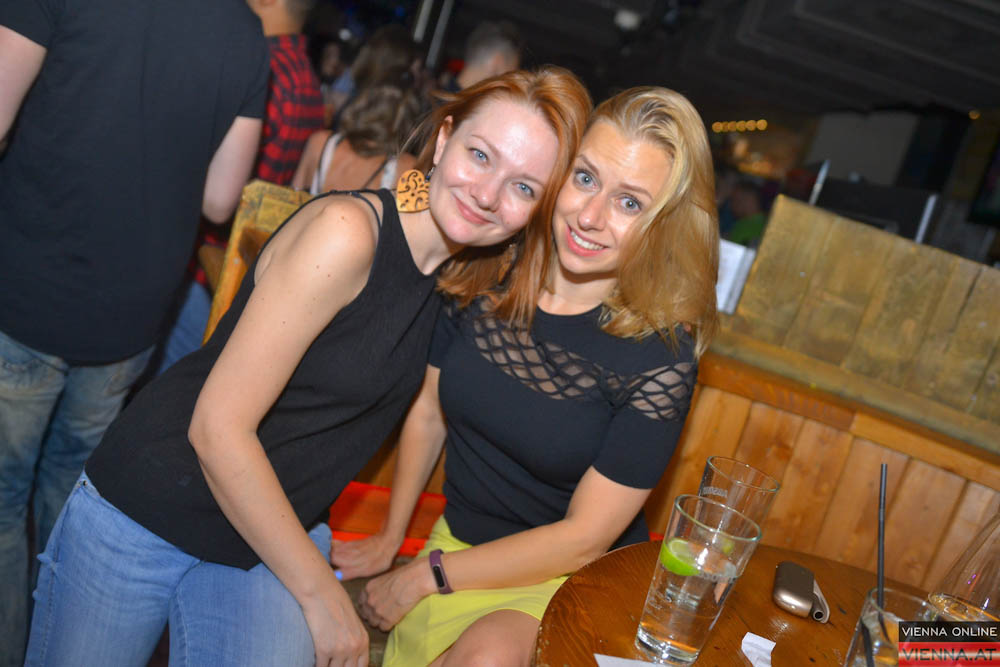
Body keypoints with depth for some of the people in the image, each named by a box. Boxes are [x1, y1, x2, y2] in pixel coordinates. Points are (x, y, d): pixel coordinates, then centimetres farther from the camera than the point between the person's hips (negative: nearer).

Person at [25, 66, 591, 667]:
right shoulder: (345, 232, -24)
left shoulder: (464, 269, -3)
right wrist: (321, 594, -16)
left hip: (275, 535, 5)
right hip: (144, 511, -4)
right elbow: (217, 427, -23)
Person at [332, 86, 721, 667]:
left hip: (579, 580, -3)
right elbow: (428, 410, 3)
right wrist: (389, 540, 12)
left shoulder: (661, 352, -21)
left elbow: (583, 538, -16)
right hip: (459, 536, 4)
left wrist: (425, 574, -10)